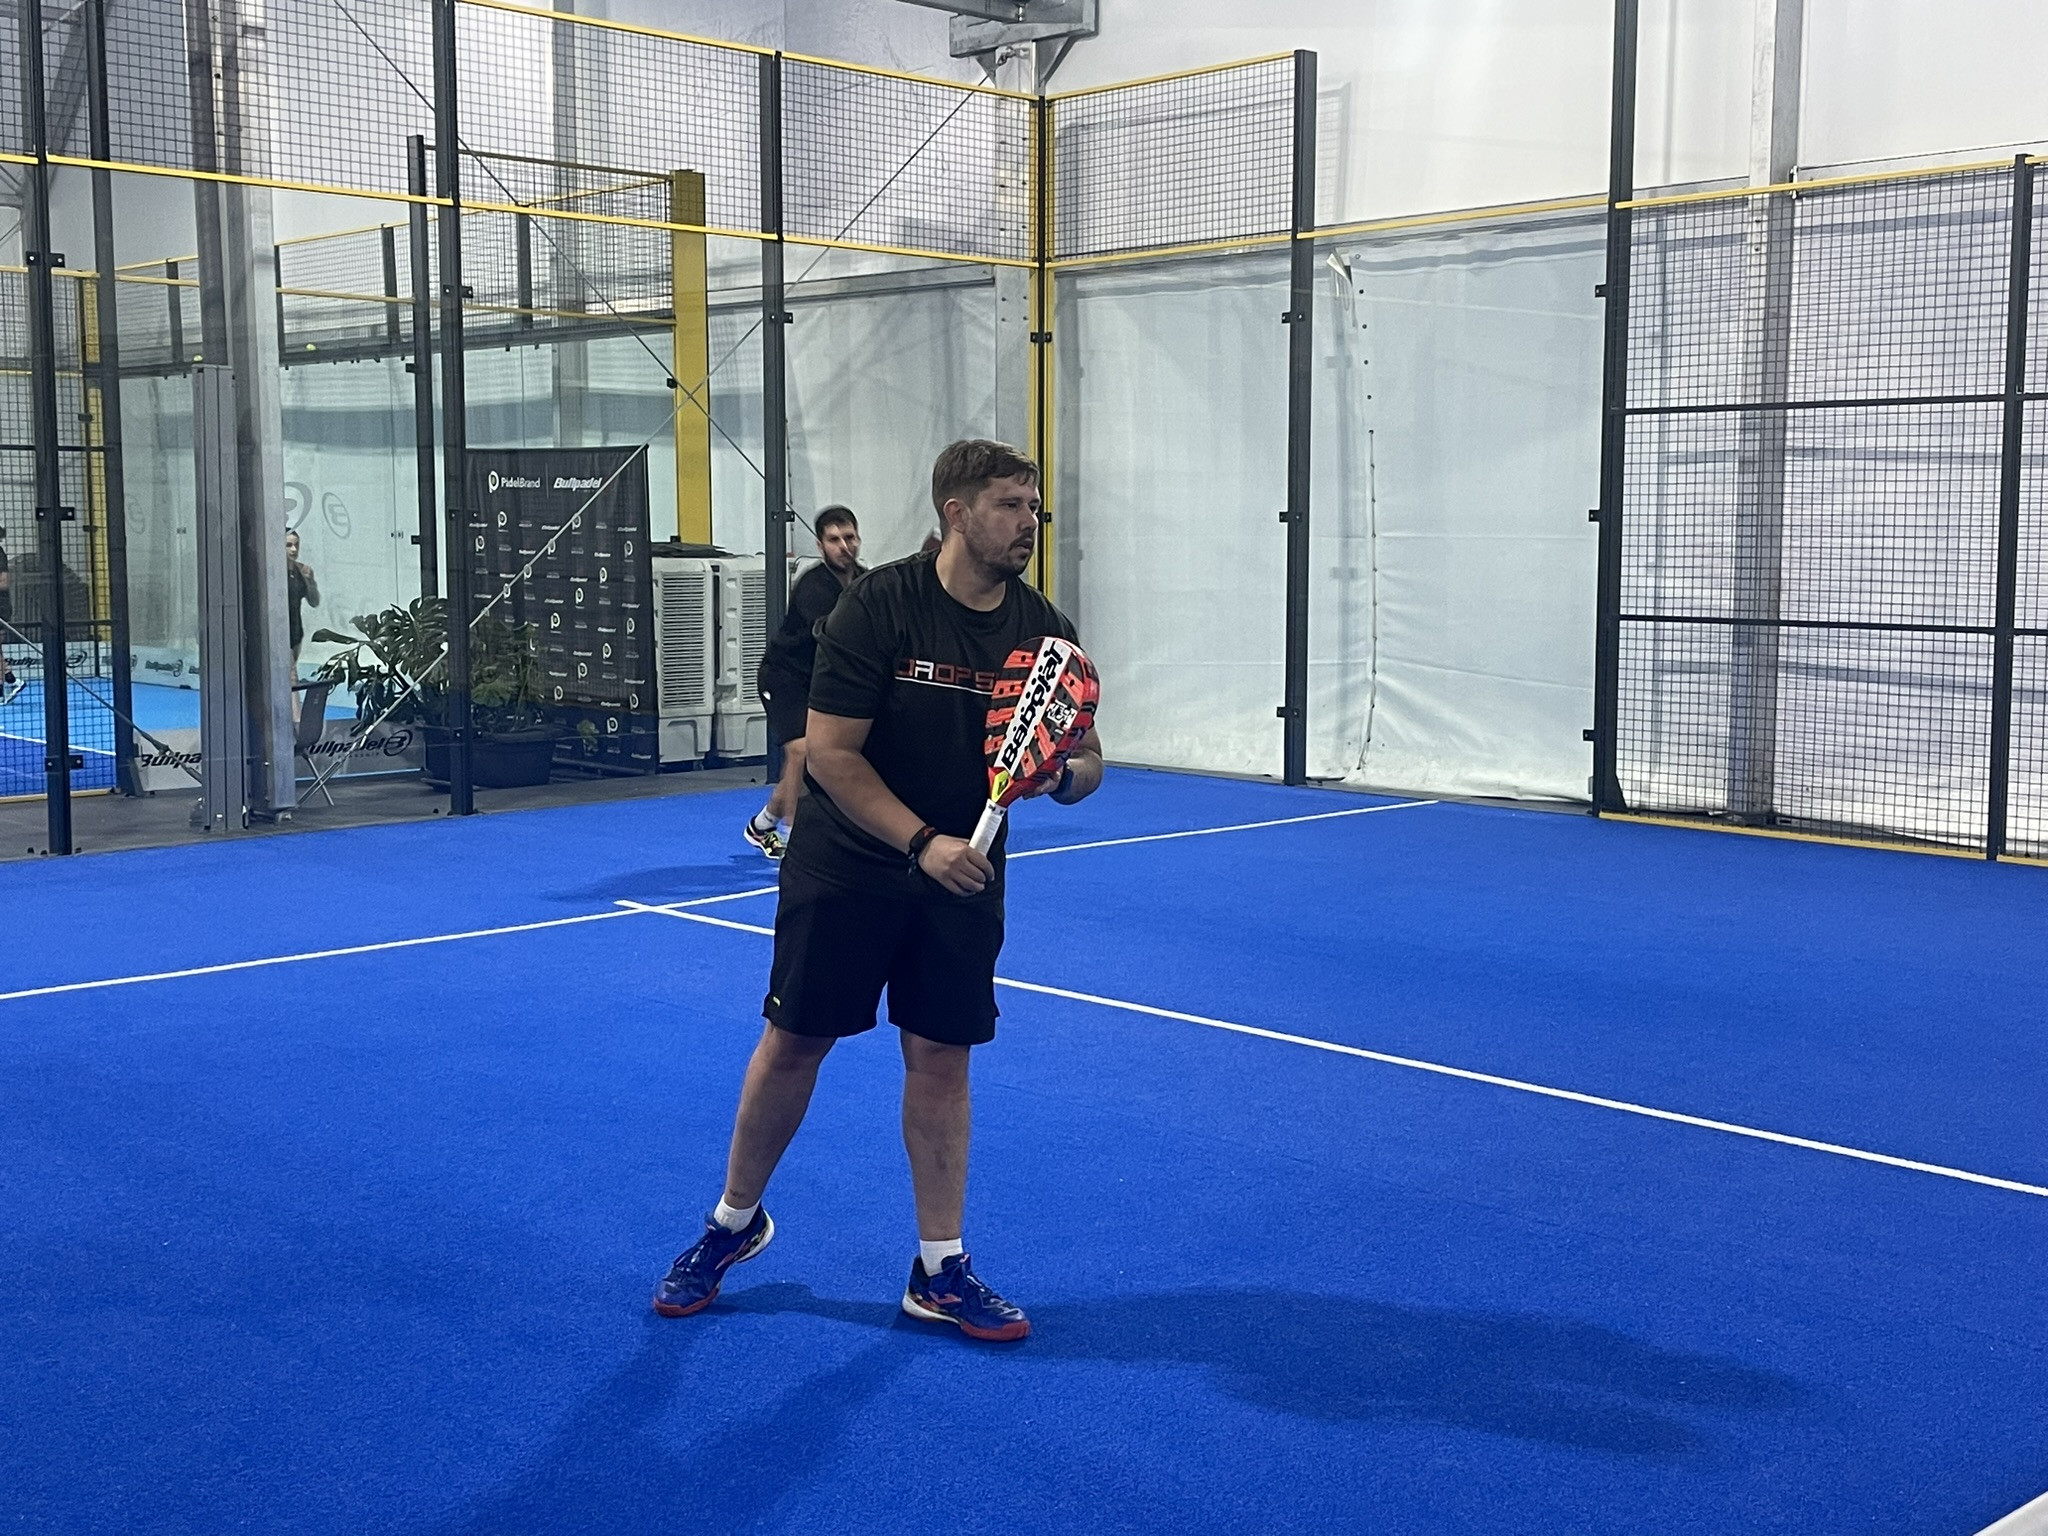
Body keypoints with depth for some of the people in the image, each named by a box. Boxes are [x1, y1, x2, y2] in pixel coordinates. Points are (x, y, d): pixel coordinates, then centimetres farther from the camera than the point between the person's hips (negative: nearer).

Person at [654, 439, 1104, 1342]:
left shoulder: (1043, 632, -6)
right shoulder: (880, 605, -17)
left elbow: (1085, 761, 2)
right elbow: (831, 752, -18)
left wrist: (1064, 775, -22)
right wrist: (920, 842, -26)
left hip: (961, 875, 3)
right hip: (846, 866, -3)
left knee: (940, 1057, 4)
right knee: (794, 1041, 6)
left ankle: (940, 1269, 16)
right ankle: (734, 1223, 28)